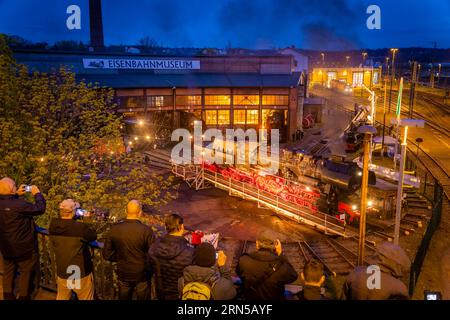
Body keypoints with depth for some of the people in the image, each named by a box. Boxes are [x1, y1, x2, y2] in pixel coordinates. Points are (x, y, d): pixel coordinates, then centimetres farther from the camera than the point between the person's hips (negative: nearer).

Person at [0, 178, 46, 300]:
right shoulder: (19, 204, -30)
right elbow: (40, 209, -21)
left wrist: (17, 195, 8)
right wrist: (37, 193, -8)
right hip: (23, 247, -7)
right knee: (26, 273, 12)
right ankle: (24, 296, 23)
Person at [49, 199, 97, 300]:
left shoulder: (53, 226, -9)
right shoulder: (80, 227, -26)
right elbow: (94, 236, -8)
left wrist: (73, 221, 7)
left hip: (61, 273, 5)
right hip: (81, 273, -5)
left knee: (62, 298, 26)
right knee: (86, 298, 15)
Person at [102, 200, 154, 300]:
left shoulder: (114, 230, -14)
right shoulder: (146, 230, -24)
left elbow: (107, 254, -6)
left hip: (123, 274, 3)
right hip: (142, 274, -2)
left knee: (123, 297, 24)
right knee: (143, 297, 20)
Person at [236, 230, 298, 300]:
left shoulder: (243, 261, -28)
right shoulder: (282, 268, -32)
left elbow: (239, 272, -3)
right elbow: (293, 276, -8)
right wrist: (281, 254, -10)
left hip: (250, 297, 1)